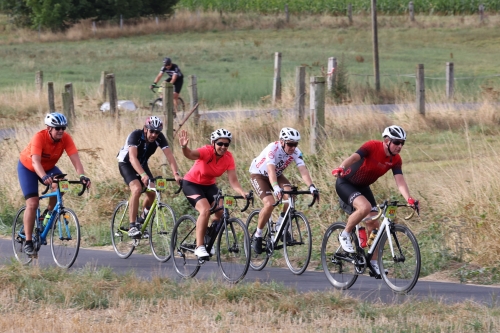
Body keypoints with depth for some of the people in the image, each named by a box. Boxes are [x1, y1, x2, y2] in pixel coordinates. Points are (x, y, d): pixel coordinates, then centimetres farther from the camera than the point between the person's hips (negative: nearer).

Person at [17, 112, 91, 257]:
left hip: (48, 167, 4)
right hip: (27, 167, -4)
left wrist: (82, 176, -50)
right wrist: (44, 177, -64)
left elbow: (75, 159, -32)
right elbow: (35, 162, -46)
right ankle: (28, 242, -8)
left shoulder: (66, 138, -24)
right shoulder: (39, 137, -35)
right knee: (32, 203, -15)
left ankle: (49, 213, -1)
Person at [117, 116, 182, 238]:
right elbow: (133, 158, -45)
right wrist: (143, 175, -59)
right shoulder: (135, 135, -33)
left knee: (152, 192, -9)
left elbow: (169, 156, -28)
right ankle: (132, 227, -28)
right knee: (137, 189, -28)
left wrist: (176, 174, -43)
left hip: (142, 164, 5)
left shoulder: (159, 138, -20)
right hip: (126, 164, -5)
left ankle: (142, 218, 21)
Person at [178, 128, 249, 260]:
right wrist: (184, 147, -71)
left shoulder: (228, 158, -15)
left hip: (209, 185, 6)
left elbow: (233, 181, -18)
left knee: (221, 213, -10)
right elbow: (191, 155, -49)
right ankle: (199, 247, -20)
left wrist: (242, 192, -37)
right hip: (192, 184, -5)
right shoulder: (207, 151, -28)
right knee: (205, 210, -27)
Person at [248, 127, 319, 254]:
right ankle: (257, 236, -8)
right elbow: (271, 170, -45)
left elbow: (303, 171, -27)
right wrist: (276, 188, -61)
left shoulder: (296, 152, -18)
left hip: (277, 175, 5)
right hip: (258, 174, -5)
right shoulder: (273, 148, -33)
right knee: (270, 203, -26)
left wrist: (312, 187, -44)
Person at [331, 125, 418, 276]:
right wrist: (341, 168, -61)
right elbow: (354, 157, -40)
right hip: (345, 183, -7)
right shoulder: (372, 146, -25)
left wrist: (409, 199, -35)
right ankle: (345, 235, -11)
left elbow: (400, 181, -17)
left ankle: (373, 263, 9)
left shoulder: (396, 160, -8)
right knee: (365, 207, -33)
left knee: (373, 224, -2)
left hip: (363, 187, 7)